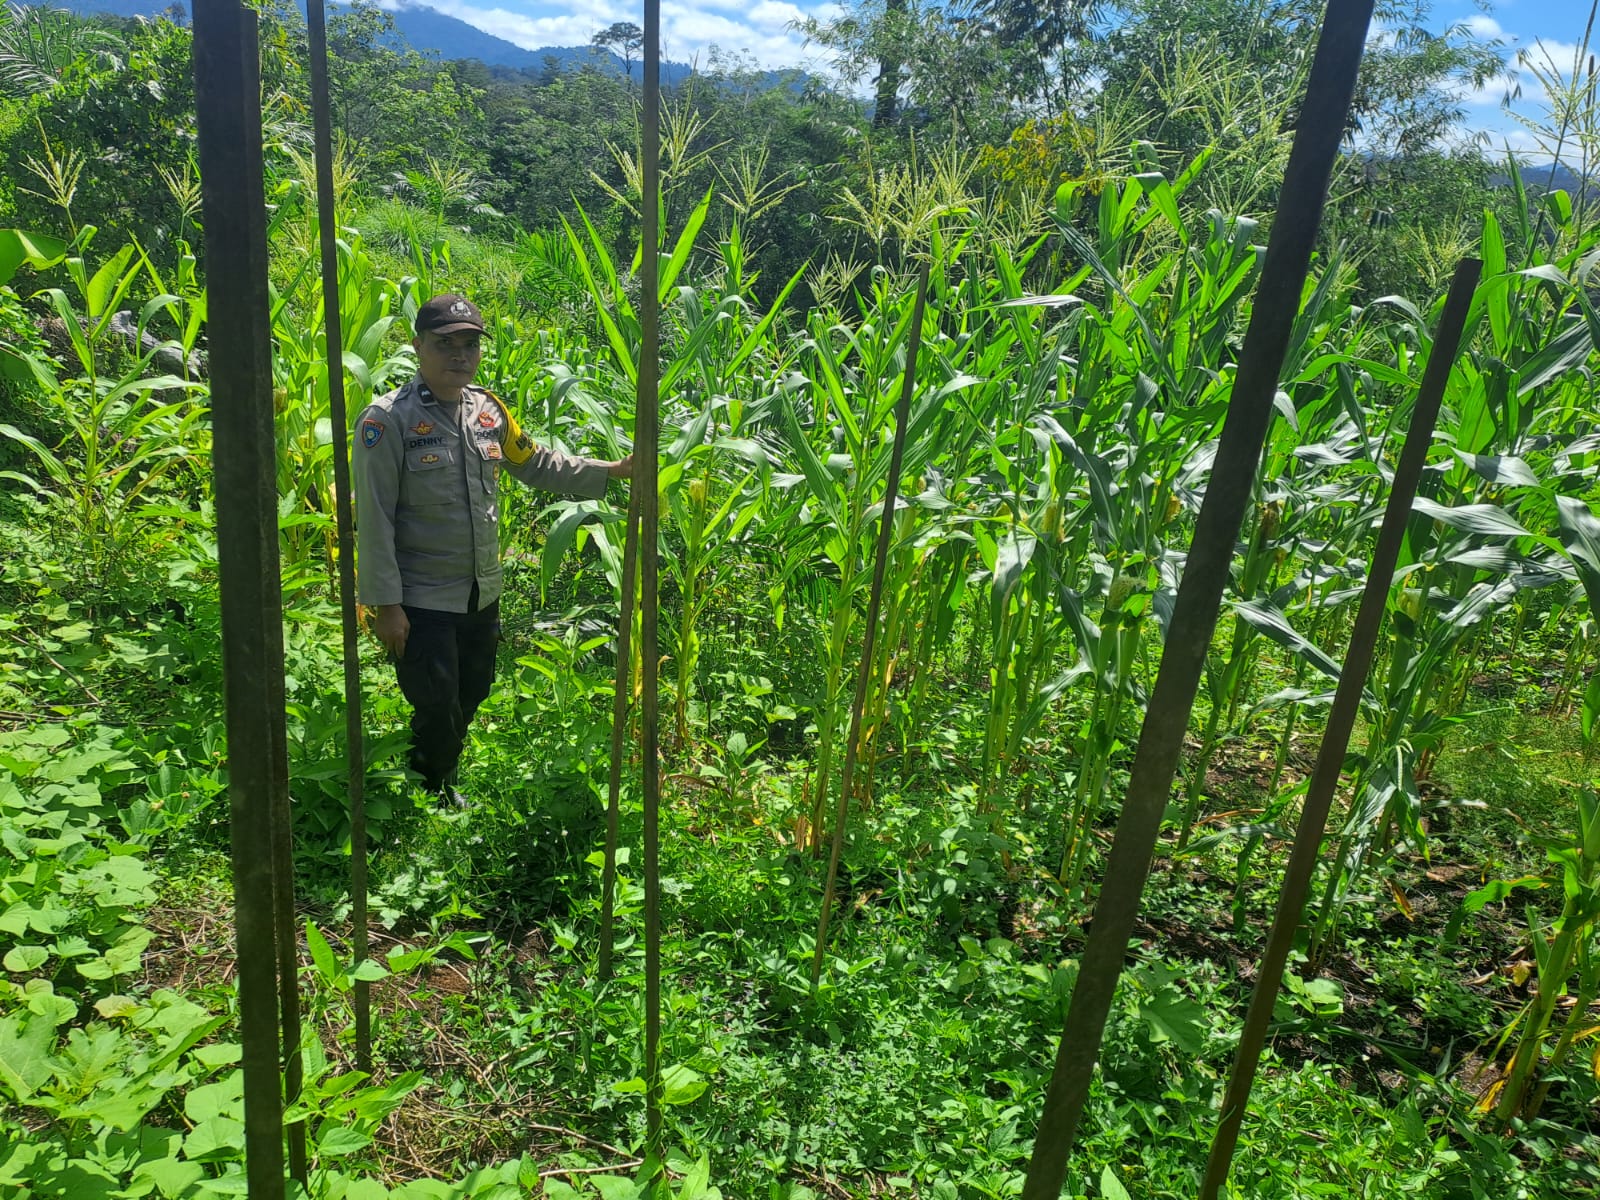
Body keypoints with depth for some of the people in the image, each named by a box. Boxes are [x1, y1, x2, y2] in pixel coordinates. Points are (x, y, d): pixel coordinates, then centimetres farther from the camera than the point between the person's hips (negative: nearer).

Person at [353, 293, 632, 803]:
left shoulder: (489, 410, 4)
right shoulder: (388, 419, -15)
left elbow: (537, 465, 18)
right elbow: (374, 519, -16)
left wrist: (611, 472, 13)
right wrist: (385, 604, -17)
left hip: (483, 594, 7)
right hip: (423, 602, -6)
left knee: (470, 698, 21)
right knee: (436, 714, 2)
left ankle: (445, 787, 44)